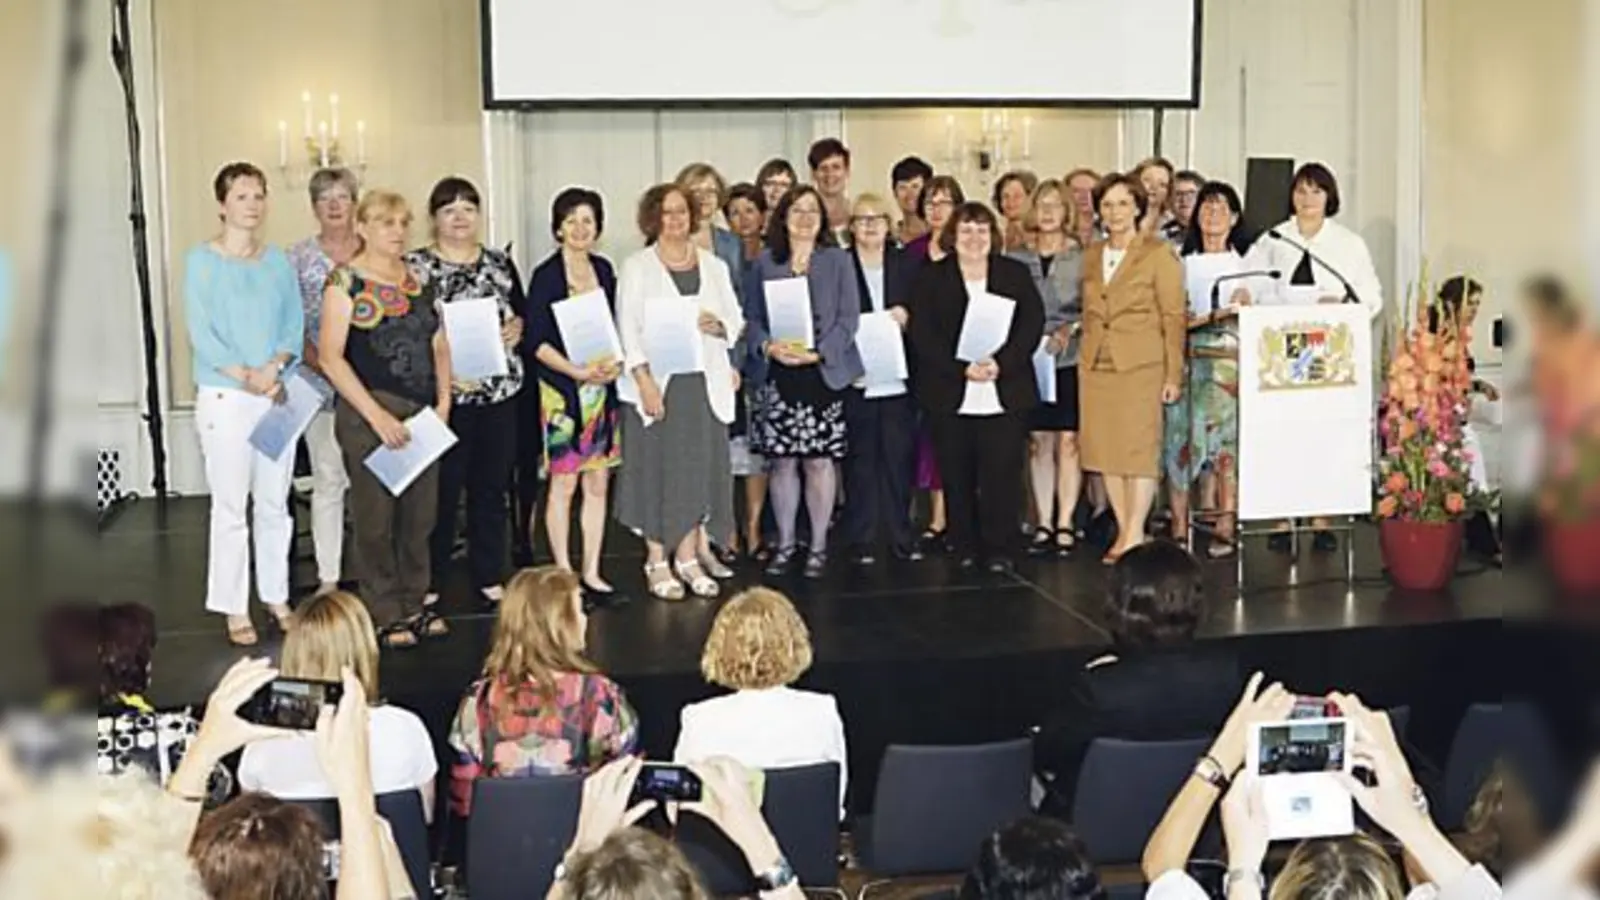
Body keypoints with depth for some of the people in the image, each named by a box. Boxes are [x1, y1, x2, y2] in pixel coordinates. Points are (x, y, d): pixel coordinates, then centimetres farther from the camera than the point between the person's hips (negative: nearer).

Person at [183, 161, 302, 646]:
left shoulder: (278, 263, 9)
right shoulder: (202, 261, -3)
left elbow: (294, 325, 5)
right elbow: (201, 332, -9)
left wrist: (274, 367, -13)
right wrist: (247, 377, -17)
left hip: (278, 396, 4)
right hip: (225, 397, -4)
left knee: (275, 503, 9)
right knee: (231, 506, -1)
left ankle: (277, 597, 20)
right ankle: (235, 609, 6)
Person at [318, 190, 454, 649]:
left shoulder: (420, 281, 13)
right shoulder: (346, 280, -5)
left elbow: (439, 345, 19)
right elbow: (331, 356, -11)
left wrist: (444, 400, 4)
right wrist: (376, 414, -15)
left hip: (422, 416, 6)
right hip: (369, 414, -5)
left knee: (420, 514, 9)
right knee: (376, 516, 0)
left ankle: (414, 604, 22)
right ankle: (385, 615, 10)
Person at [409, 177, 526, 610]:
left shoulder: (500, 263, 12)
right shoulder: (414, 268, -3)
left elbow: (523, 312, 19)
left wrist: (517, 328, -4)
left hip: (500, 392, 4)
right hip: (443, 395, -4)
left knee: (492, 486, 9)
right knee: (441, 490, -1)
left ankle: (489, 577, 19)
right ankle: (429, 582, 10)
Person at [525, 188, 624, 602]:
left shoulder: (604, 269, 10)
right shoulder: (546, 276, -6)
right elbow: (536, 340, -10)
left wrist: (616, 362, -3)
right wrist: (579, 372, -18)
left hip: (603, 389, 5)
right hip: (563, 390, -5)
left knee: (598, 483, 7)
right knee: (563, 483, -1)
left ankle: (592, 572, 15)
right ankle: (564, 574, 8)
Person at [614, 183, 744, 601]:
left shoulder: (713, 266, 13)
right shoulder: (637, 267, 1)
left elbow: (736, 319, 13)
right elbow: (628, 328, -6)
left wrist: (717, 326, -10)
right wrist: (644, 379, -16)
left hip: (705, 380, 4)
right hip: (657, 382, -3)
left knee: (701, 467, 4)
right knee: (658, 468, -1)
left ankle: (689, 557, 15)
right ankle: (657, 561, 8)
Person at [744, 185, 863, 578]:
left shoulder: (838, 260, 6)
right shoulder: (764, 262, 9)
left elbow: (848, 318, 0)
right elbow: (751, 316, 7)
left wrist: (818, 352, -13)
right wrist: (768, 346, -12)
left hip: (823, 373, -1)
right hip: (776, 375, 1)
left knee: (819, 460, -1)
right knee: (782, 461, 3)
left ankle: (819, 545, 9)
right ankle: (785, 542, 15)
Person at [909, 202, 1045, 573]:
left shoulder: (1016, 274, 11)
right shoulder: (932, 278, 8)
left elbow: (1033, 324, 1)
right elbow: (922, 333, -2)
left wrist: (1000, 363, -14)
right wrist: (962, 367, -14)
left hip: (1005, 394, 0)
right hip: (950, 397, 0)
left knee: (1001, 474, -3)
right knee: (957, 476, 2)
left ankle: (999, 550, 6)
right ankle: (964, 549, 13)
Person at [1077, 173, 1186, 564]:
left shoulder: (1159, 255, -1)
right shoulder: (1090, 257, 14)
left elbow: (1174, 318, -3)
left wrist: (1174, 375, -8)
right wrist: (1084, 356, 10)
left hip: (1141, 366, -5)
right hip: (1096, 366, 5)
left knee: (1138, 448, -7)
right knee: (1105, 450, 4)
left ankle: (1135, 535, -4)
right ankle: (1124, 531, 12)